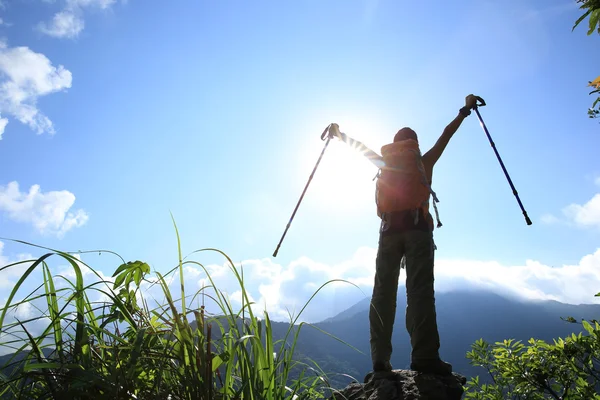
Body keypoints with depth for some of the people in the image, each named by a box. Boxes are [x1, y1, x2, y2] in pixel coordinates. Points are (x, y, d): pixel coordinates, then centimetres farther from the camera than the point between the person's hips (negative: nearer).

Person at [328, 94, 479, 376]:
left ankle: (380, 359, -7)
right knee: (419, 289, -12)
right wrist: (465, 110, 40)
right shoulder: (424, 161, 16)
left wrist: (338, 133, 49)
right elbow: (446, 135, 26)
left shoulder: (384, 161, 20)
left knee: (383, 292, -1)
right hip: (417, 226, -2)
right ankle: (424, 356, -23)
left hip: (389, 229, 2)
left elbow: (358, 147, 33)